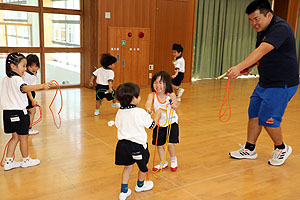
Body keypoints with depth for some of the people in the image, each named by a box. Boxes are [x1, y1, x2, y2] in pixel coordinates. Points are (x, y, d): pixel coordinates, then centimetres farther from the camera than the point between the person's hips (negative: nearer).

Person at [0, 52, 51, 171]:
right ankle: (26, 160, 23)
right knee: (23, 137, 8)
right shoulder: (17, 79, -18)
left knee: (15, 137, 18)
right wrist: (42, 86, -51)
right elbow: (25, 88, -39)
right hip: (19, 112, -8)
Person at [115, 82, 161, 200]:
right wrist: (157, 115, 8)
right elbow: (151, 126, -8)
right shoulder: (140, 112, -19)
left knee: (128, 166, 22)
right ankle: (140, 185, 44)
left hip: (123, 144, 5)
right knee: (143, 166, 22)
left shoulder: (120, 112, -2)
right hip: (137, 145, -5)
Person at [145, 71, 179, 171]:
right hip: (159, 123, 2)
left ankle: (173, 159, 23)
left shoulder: (171, 95, -16)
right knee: (159, 144, 9)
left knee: (170, 143, -9)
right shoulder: (152, 95, -16)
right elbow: (148, 102, -35)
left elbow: (176, 107, -10)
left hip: (171, 122, -2)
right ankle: (163, 163, 33)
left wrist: (173, 105, -34)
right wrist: (148, 109, -58)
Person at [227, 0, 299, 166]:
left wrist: (239, 67, -45)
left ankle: (281, 149, 20)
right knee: (254, 114, 9)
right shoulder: (262, 31, 8)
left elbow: (262, 50, -36)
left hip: (282, 85, -9)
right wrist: (249, 66, 0)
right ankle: (249, 150, 22)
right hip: (264, 83, 9)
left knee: (267, 119, -6)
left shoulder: (281, 28, -21)